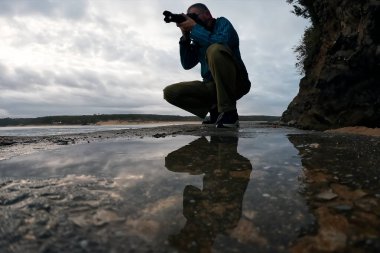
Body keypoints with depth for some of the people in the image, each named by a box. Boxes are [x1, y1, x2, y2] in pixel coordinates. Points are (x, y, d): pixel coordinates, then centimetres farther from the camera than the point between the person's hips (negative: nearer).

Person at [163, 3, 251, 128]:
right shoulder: (198, 40, 17)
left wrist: (194, 28, -12)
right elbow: (187, 64, 6)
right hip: (212, 86, 6)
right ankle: (215, 110, -3)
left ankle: (229, 112, -26)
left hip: (235, 83, -5)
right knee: (170, 92, -8)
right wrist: (185, 36, -1)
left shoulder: (222, 23, 3)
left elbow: (221, 43, -20)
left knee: (214, 49, -34)